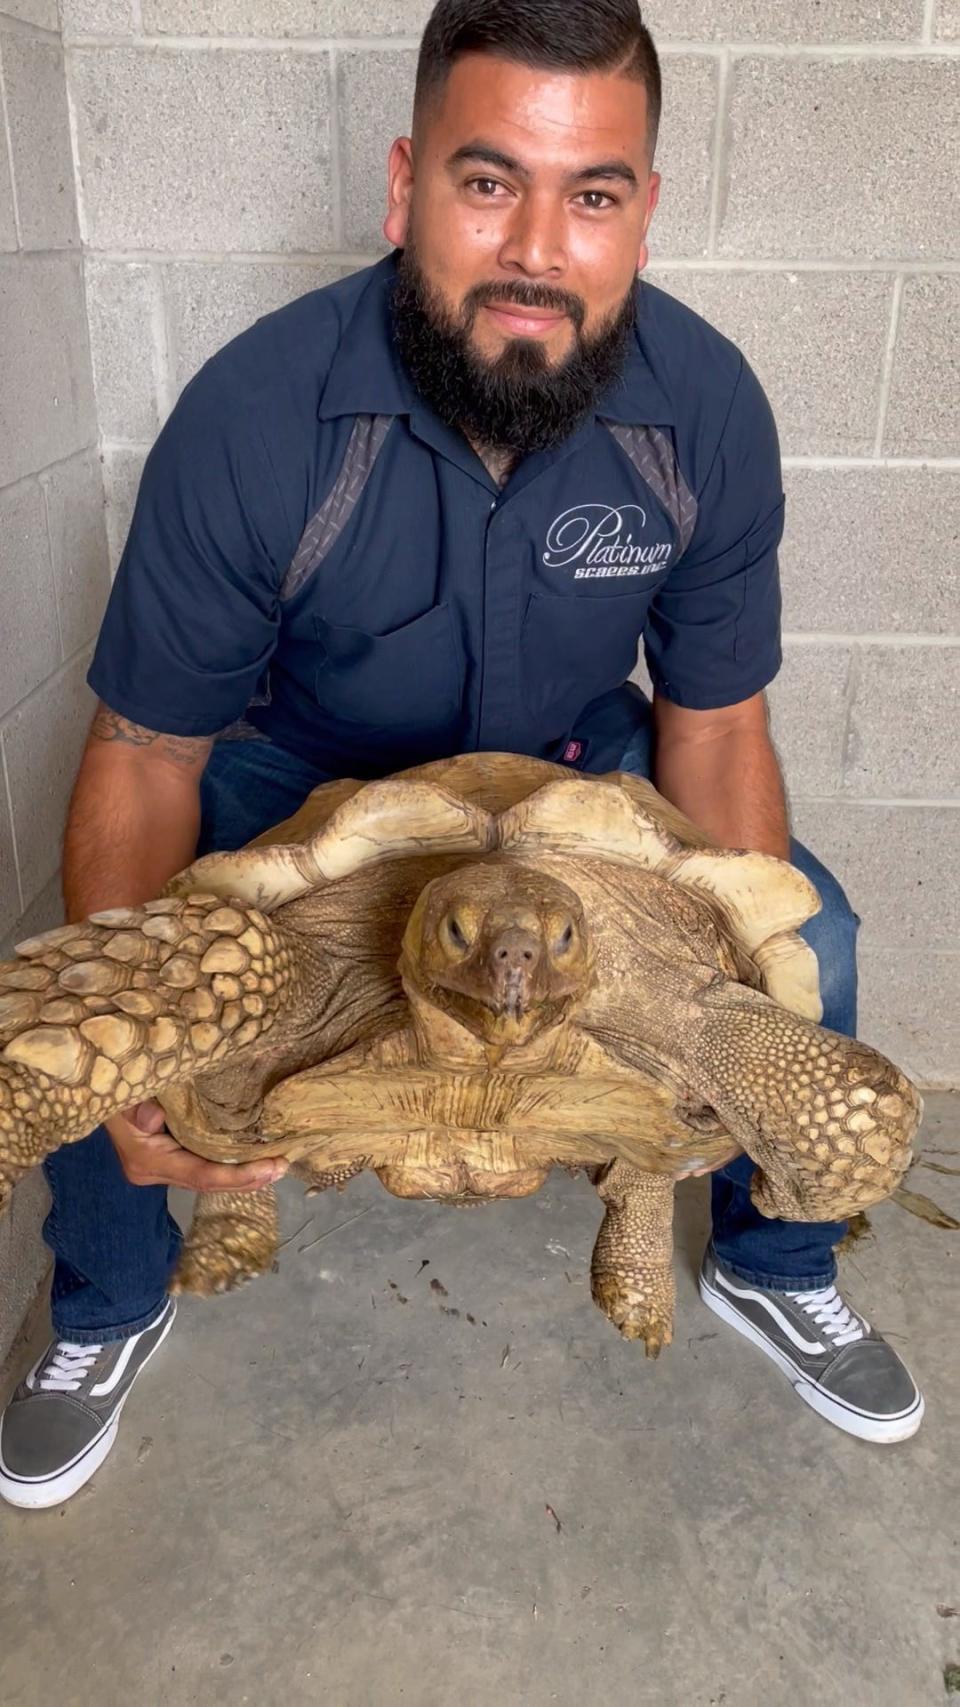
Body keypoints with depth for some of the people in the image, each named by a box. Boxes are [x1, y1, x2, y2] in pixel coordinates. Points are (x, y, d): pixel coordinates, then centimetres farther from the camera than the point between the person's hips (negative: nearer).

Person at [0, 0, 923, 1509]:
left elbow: (714, 722, -12)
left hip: (570, 754, 2)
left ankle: (775, 1270, 19)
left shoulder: (708, 410, -22)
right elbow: (145, 759, -22)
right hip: (294, 761, -1)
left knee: (807, 943, -12)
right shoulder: (253, 420, -29)